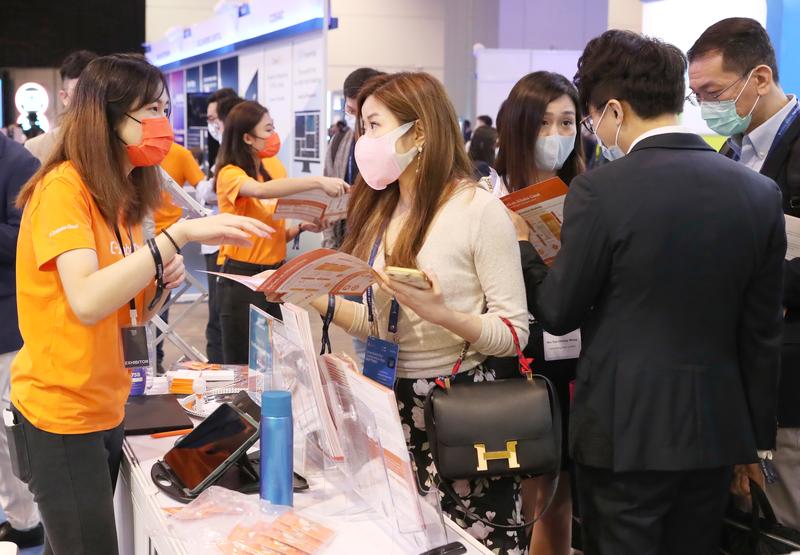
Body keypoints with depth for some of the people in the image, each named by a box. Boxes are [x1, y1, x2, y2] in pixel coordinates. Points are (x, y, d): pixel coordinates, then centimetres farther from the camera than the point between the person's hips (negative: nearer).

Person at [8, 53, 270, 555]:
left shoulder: (121, 195, 10)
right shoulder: (64, 188, -16)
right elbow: (87, 302, -31)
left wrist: (162, 282, -6)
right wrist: (180, 235, -33)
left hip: (105, 408, 8)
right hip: (61, 415, -8)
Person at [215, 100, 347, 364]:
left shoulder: (274, 168, 7)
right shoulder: (230, 174, -11)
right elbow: (261, 191, -35)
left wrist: (301, 227, -6)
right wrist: (318, 182, -39)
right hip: (242, 278, -5)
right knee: (241, 365, 1)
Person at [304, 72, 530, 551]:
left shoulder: (479, 209, -12)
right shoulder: (380, 210, 9)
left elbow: (515, 333, -13)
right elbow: (379, 320, 10)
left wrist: (443, 314, -28)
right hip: (389, 402, 6)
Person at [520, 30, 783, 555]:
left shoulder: (600, 190, -16)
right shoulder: (760, 192, -1)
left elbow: (559, 313, -8)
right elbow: (761, 334, 4)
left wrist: (525, 252, 11)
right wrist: (758, 439, 13)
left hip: (625, 431, -4)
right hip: (717, 431, 5)